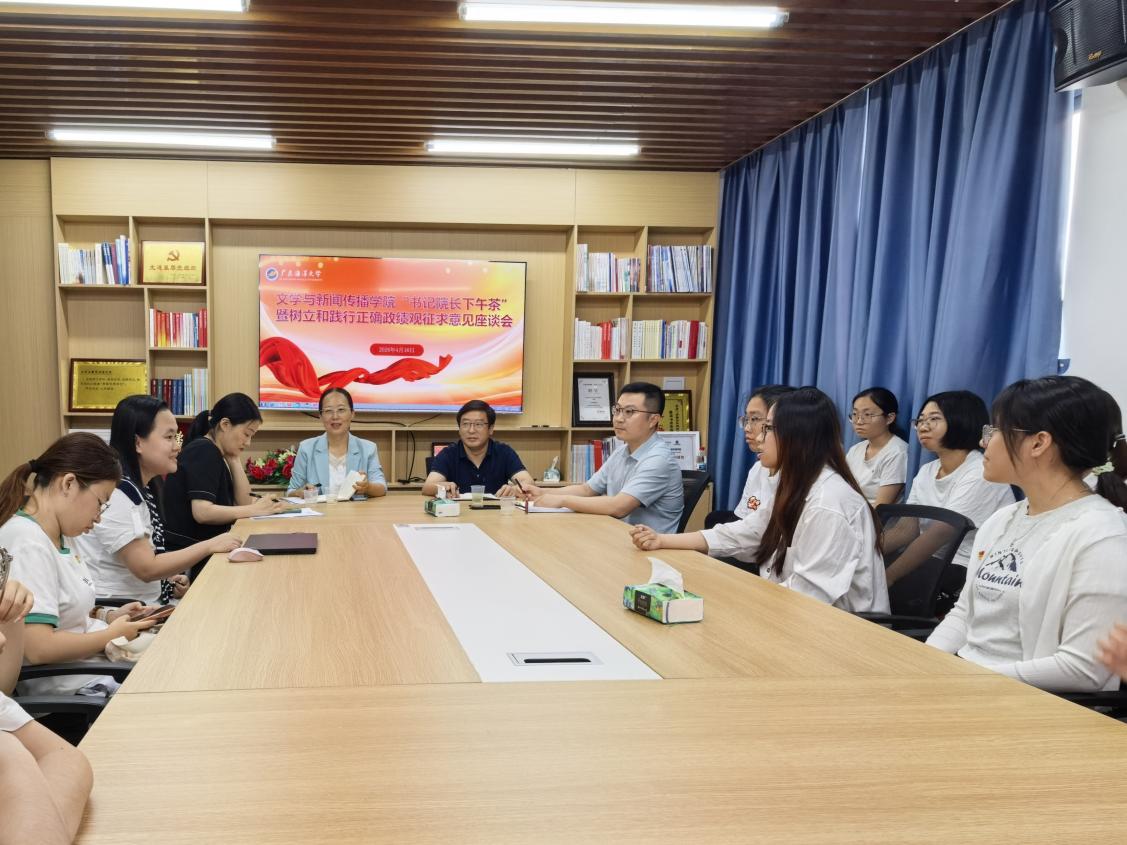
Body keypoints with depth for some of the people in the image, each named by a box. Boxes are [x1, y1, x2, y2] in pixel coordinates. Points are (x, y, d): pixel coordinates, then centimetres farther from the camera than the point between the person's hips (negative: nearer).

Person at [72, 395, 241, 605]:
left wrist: (170, 577, 2)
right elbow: (146, 568, -20)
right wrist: (210, 546, -17)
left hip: (148, 604, 9)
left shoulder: (143, 490, 11)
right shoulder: (115, 493, -17)